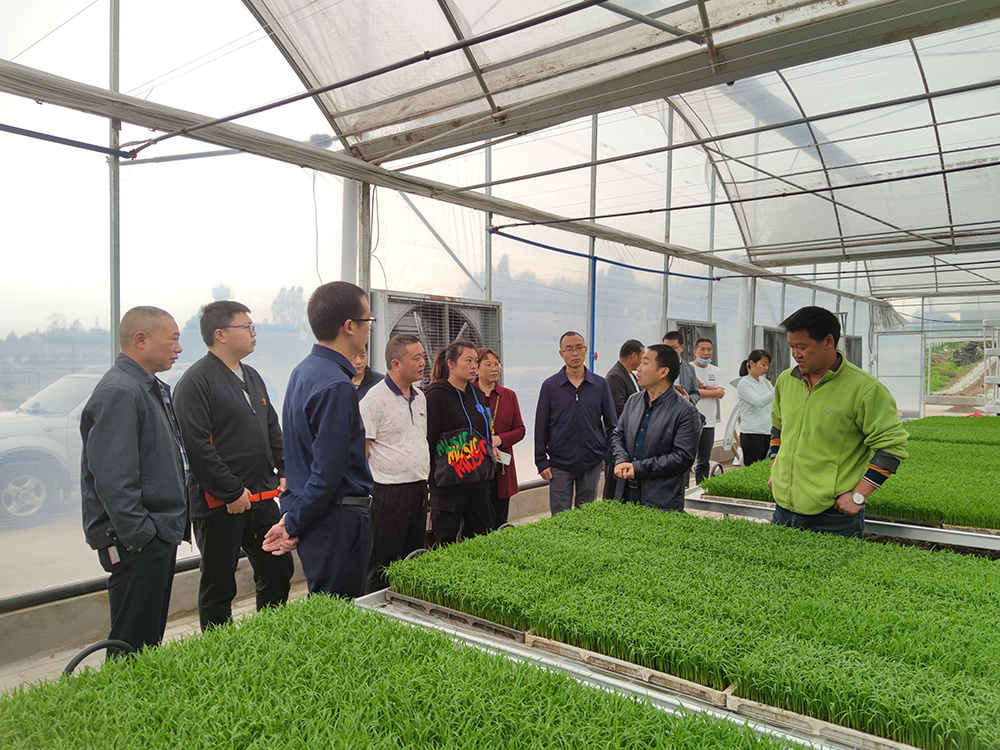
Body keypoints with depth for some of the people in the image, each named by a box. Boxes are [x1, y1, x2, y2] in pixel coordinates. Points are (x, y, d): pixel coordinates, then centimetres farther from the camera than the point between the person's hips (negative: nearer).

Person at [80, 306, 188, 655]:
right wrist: (138, 535, -22)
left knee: (152, 634, 18)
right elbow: (112, 477, -24)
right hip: (138, 542, -10)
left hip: (161, 532, 10)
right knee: (133, 643, -1)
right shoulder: (119, 392, -18)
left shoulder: (150, 388, 15)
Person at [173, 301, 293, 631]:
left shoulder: (252, 377, 14)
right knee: (218, 587, 6)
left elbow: (273, 430, 20)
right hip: (219, 504, -8)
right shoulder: (196, 381, -12)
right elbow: (198, 446, -19)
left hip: (262, 497, 8)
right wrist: (232, 492, -19)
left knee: (278, 571, 14)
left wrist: (284, 472, 9)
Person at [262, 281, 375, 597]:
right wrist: (294, 524, -9)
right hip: (338, 522, -10)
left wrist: (293, 512, 15)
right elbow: (328, 471, -21)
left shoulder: (303, 371, 11)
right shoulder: (336, 385, -20)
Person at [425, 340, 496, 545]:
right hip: (448, 483, -7)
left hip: (479, 481, 7)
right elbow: (427, 440, -12)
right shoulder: (436, 396, -10)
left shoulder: (476, 394, 13)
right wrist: (432, 476, -12)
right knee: (445, 545, 1)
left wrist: (490, 446, 12)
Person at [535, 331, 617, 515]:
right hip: (559, 465, -1)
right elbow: (541, 428, 2)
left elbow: (611, 424, 9)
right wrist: (541, 462, -1)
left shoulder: (600, 384, 3)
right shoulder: (550, 386, -1)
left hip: (592, 464, 2)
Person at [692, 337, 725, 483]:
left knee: (704, 461, 12)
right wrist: (714, 391, -7)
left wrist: (702, 385, -10)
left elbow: (721, 393, 1)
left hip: (709, 422, 6)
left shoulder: (715, 370, 14)